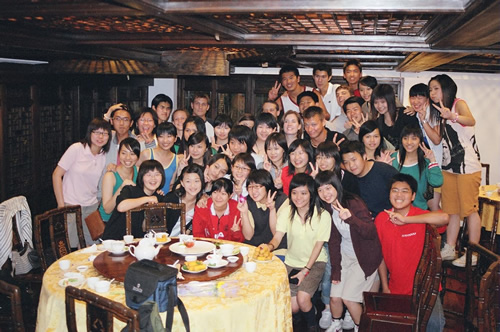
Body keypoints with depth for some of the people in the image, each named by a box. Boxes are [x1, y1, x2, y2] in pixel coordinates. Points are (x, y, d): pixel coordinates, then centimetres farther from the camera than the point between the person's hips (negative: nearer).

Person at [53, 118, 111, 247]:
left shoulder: (105, 155, 4)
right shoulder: (76, 149, -9)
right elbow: (56, 175, -8)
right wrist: (61, 206, -10)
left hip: (92, 207, 4)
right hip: (70, 206, -4)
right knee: (71, 249, -2)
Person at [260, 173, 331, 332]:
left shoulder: (323, 215, -14)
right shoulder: (287, 212, -6)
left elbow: (318, 244, -11)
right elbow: (277, 237, -12)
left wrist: (305, 271, -15)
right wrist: (270, 246, -37)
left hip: (314, 262, -2)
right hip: (292, 262, 3)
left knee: (302, 298, -22)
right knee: (293, 307, -7)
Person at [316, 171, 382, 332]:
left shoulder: (354, 203, -22)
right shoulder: (327, 209, -4)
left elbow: (371, 232, -29)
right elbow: (333, 241, -1)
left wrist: (351, 218, -45)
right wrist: (335, 269, -4)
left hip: (365, 257, -5)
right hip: (345, 256, 5)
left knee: (349, 298, -9)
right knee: (334, 297, 3)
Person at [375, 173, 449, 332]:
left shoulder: (421, 216, -12)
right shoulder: (381, 219, -4)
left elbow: (443, 218, -36)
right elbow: (381, 255, 4)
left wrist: (405, 219, -35)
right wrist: (385, 287, 5)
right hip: (396, 289, 3)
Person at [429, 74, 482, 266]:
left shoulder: (459, 104, -9)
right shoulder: (442, 110, 15)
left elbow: (471, 121, -31)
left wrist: (453, 117, -51)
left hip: (468, 166, -8)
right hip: (449, 166, 8)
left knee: (469, 209, -3)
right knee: (451, 210, 11)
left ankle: (472, 254, 4)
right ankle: (449, 250, 19)